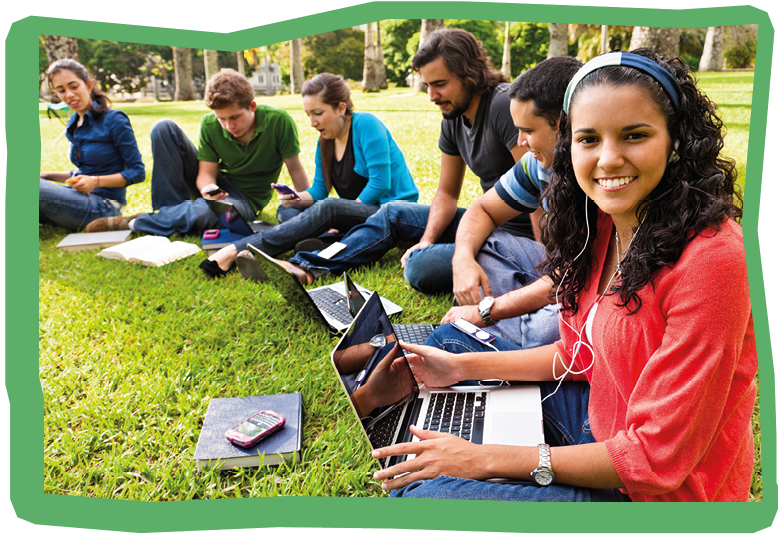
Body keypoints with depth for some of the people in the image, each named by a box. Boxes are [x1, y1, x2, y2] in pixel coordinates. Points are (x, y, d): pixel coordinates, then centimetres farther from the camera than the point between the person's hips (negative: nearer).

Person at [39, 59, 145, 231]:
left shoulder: (114, 120, -8)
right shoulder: (73, 126, 15)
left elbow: (138, 172, -8)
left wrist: (96, 181, -20)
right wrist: (46, 176, 11)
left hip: (104, 205, -8)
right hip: (80, 198, 8)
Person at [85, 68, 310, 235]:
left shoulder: (278, 121, -21)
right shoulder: (209, 125, -11)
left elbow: (295, 167, -15)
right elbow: (206, 172, -10)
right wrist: (208, 189, -35)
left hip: (246, 200, -4)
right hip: (218, 188, 4)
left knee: (203, 214, -42)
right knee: (164, 127, -14)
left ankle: (131, 223, -18)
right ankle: (169, 210, -14)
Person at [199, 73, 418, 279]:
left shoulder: (366, 124, -12)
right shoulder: (325, 141, 11)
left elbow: (380, 183, -18)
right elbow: (319, 191, 9)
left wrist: (340, 223, -18)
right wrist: (296, 198, -14)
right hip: (359, 213, 8)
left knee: (325, 210, -34)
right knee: (287, 210, -5)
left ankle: (236, 250, -35)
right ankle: (327, 244, -35)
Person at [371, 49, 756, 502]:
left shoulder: (711, 258, -30)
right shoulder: (604, 225, -4)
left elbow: (657, 459, -26)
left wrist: (489, 459, -25)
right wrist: (463, 367, -1)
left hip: (660, 494, -7)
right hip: (600, 421, 8)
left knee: (422, 493, -18)